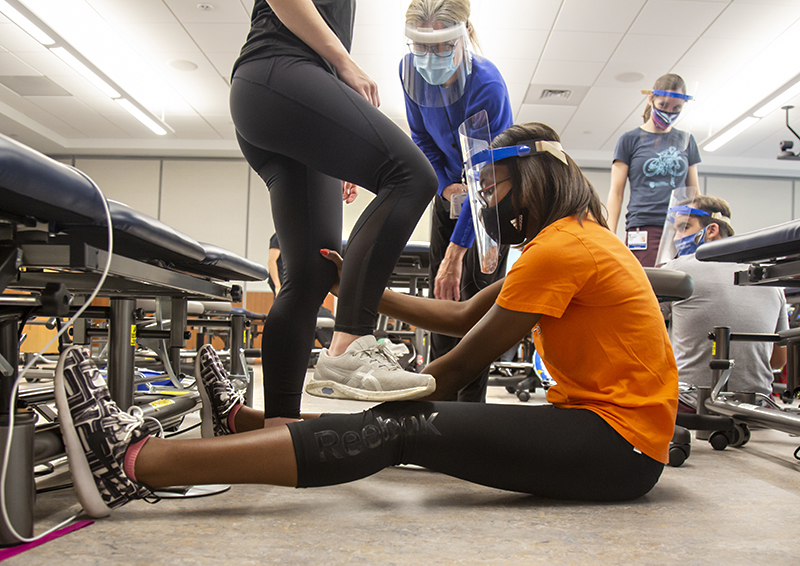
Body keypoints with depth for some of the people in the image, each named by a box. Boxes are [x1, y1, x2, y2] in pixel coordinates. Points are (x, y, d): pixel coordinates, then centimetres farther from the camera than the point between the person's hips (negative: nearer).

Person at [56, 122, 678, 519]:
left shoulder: (561, 248, -14)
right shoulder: (575, 239, 18)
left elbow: (458, 369, -13)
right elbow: (463, 315, 15)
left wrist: (379, 392, -2)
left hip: (619, 444, -10)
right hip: (605, 423, 10)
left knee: (399, 429, -21)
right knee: (408, 417, 4)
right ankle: (248, 422, 15)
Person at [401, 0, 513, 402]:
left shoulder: (487, 85, -33)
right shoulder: (411, 71, -16)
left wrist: (455, 254, -33)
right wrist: (446, 185, -13)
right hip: (450, 188, 6)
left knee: (476, 292, -11)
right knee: (440, 291, 4)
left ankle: (471, 401, -3)